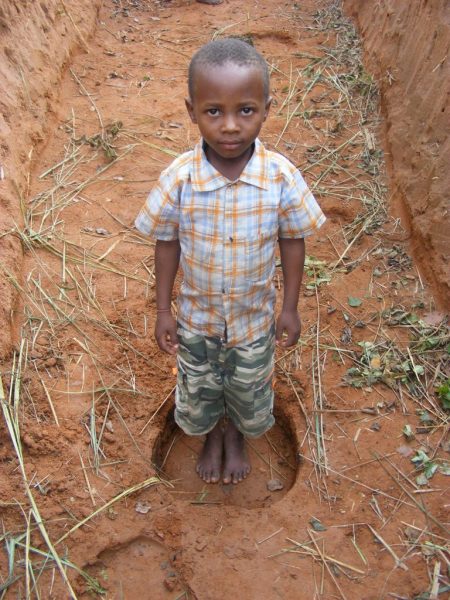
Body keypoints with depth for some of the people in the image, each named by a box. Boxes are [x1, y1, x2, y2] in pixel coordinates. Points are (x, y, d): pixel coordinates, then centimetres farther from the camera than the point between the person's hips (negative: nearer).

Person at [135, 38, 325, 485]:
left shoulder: (282, 177, -24)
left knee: (249, 390, 24)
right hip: (196, 316, 0)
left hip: (254, 316, 0)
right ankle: (212, 436, 58)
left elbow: (292, 241, -9)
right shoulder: (178, 178, -23)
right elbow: (166, 244, -10)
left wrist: (290, 307, -5)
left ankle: (236, 436, 59)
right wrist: (163, 311, -5)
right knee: (199, 390, 24)